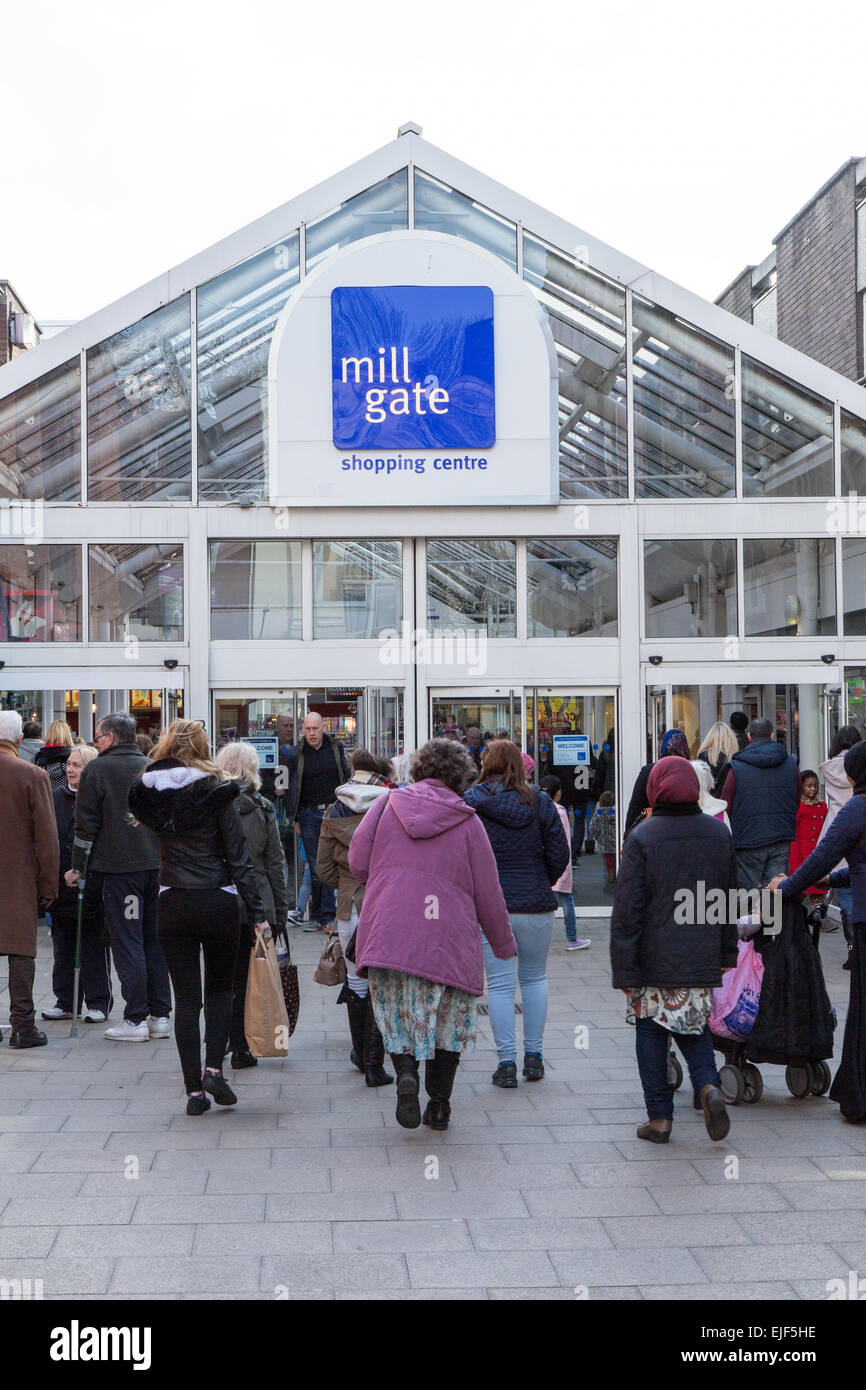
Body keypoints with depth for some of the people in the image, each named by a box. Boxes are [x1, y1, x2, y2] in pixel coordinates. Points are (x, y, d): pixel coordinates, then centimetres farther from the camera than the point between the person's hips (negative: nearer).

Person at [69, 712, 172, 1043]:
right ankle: (160, 1015, 14)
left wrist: (76, 867, 3)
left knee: (127, 943, -2)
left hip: (118, 867, -5)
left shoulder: (97, 770, -4)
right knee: (154, 940, 11)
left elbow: (86, 824, -5)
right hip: (156, 865, 5)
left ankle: (135, 1019, -2)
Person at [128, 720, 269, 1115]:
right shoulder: (216, 791, -8)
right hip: (218, 902, -2)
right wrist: (257, 913, -6)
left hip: (172, 904, 2)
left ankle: (194, 1090, 6)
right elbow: (238, 857, -9)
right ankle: (214, 1067, -1)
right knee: (220, 988, 16)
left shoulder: (148, 791, 1)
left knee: (186, 998, 7)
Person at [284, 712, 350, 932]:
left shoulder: (336, 748, 5)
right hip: (310, 815, 0)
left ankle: (326, 917, -3)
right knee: (316, 868, 1)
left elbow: (347, 777, 16)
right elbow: (292, 788, 6)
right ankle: (317, 916, 8)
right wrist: (295, 819, 3)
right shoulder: (295, 755, 1)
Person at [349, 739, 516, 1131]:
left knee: (396, 1014, 13)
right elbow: (487, 892, 2)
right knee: (447, 1021, 14)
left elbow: (357, 863, 5)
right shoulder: (467, 821, -1)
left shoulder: (387, 805, 4)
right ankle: (438, 1106, 13)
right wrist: (503, 943, 15)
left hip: (387, 933, 1)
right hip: (447, 939, -1)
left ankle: (405, 1070, -14)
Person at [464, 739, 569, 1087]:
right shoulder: (540, 802, 0)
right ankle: (534, 1055, 18)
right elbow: (560, 854, 0)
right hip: (536, 906, 1)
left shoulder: (470, 802, -4)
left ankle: (506, 1062, 3)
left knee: (499, 984, 3)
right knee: (534, 979, 16)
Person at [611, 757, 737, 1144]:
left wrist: (623, 967, -8)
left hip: (654, 959, -4)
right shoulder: (719, 833, 3)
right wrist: (727, 952, 21)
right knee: (693, 1026, 18)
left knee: (651, 1032, 8)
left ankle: (660, 1117, 11)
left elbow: (627, 908, -12)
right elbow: (730, 898, 11)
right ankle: (708, 1086, -5)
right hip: (702, 959, 4)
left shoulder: (642, 837, -12)